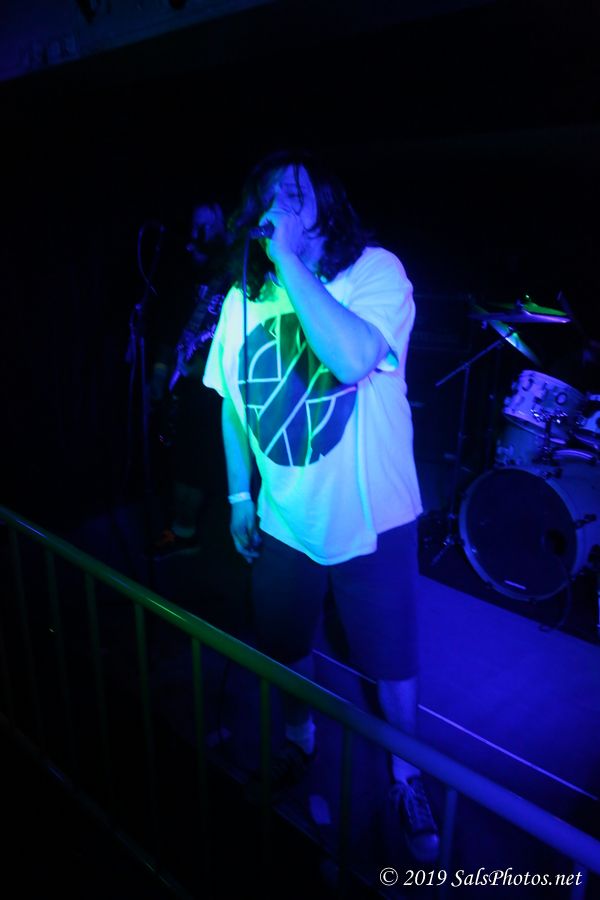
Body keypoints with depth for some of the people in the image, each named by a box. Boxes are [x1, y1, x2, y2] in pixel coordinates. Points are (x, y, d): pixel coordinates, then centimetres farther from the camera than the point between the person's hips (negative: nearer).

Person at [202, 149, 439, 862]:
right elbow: (233, 403, 9)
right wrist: (240, 495, 10)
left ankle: (406, 775, 44)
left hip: (372, 523, -4)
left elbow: (353, 356, -35)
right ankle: (298, 738, 55)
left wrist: (287, 258, -28)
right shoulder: (242, 301, 1)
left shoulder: (375, 269, -14)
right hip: (283, 523, 4)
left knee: (391, 667, 13)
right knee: (285, 650, 23)